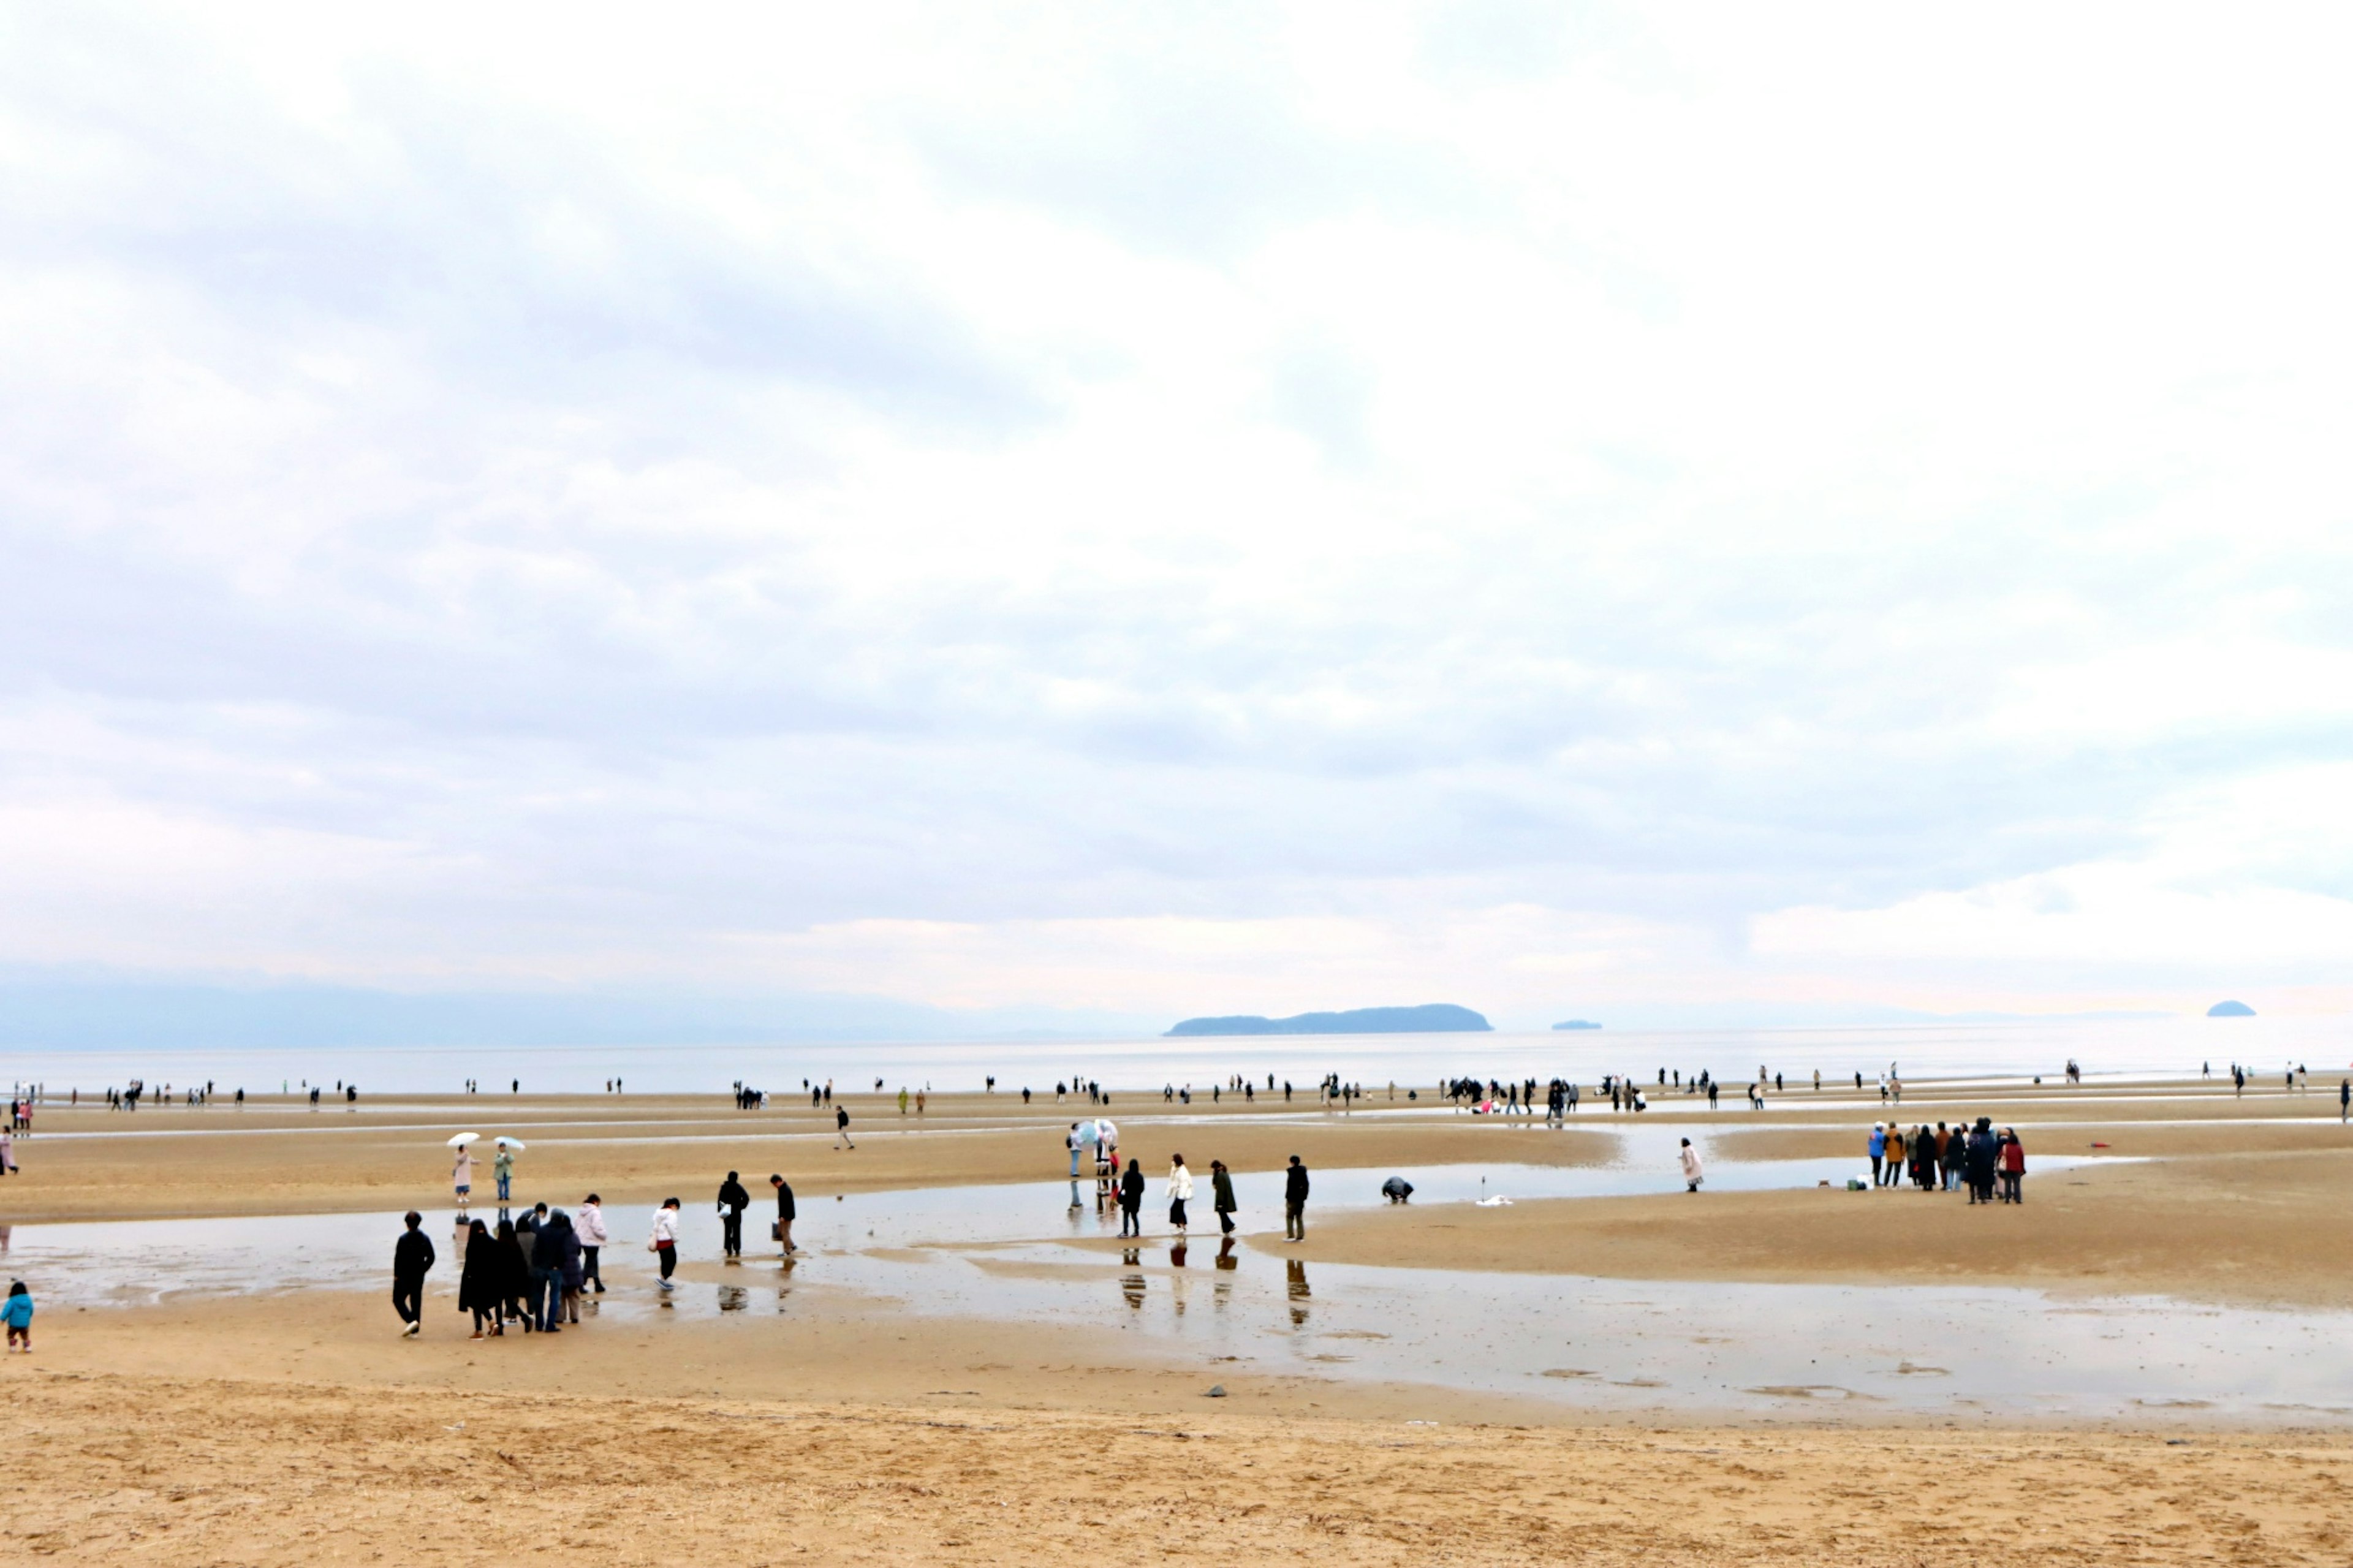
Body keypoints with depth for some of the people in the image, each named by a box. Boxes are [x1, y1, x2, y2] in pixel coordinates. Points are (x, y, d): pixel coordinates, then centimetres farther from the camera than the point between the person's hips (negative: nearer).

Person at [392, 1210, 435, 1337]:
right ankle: (414, 1331, 11)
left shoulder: (403, 1239, -14)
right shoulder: (425, 1239, 1)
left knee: (398, 1299, 7)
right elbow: (431, 1258, 4)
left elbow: (398, 1258, -14)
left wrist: (396, 1275, -3)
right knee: (416, 1302, 11)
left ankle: (411, 1321, -13)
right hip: (419, 1276, 5)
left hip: (404, 1276, -5)